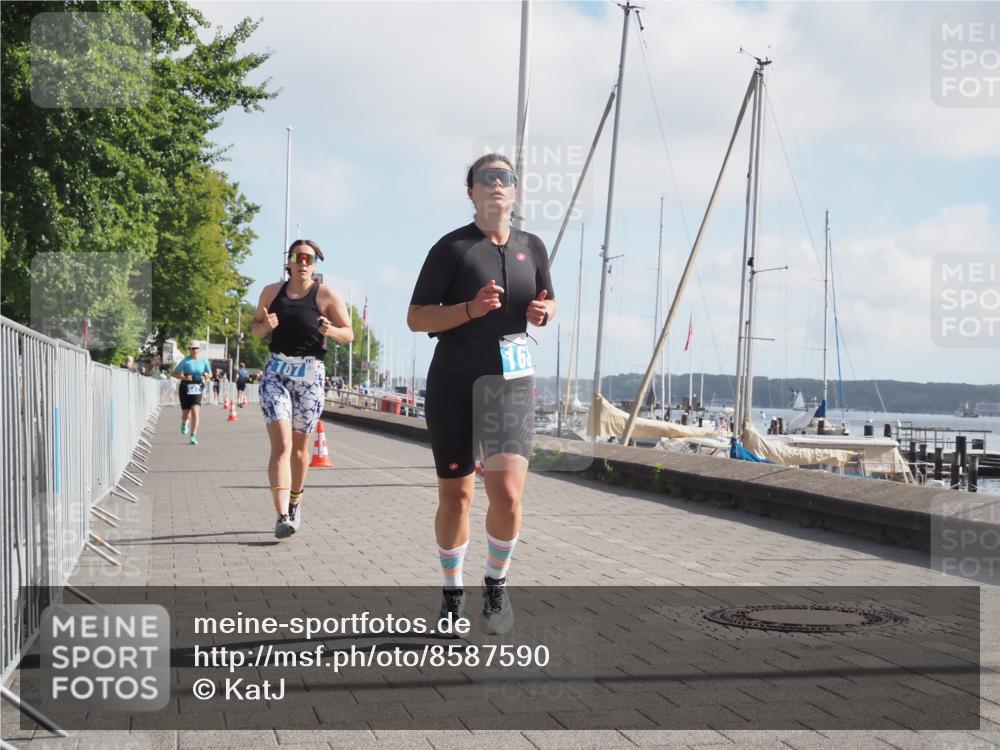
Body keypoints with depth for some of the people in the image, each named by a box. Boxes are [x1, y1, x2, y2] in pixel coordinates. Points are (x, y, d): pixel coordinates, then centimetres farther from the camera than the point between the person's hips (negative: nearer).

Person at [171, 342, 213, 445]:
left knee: (195, 413, -14)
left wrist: (207, 376, -11)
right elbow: (174, 373, -1)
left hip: (197, 390, 1)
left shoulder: (204, 361, 3)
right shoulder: (185, 361, -3)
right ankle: (184, 423, 46)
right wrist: (184, 377, -19)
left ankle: (193, 437, -10)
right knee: (185, 413, 7)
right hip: (185, 389, -1)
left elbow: (210, 374, 13)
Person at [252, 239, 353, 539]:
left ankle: (294, 504, 35)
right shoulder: (272, 292, 8)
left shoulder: (327, 296, 0)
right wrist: (265, 325, -7)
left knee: (299, 447, 12)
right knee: (281, 445, -14)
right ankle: (282, 516, -23)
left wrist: (330, 330, -22)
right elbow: (256, 328, 17)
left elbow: (348, 335, 0)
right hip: (276, 372, 0)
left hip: (310, 374, 0)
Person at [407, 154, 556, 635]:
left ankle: (496, 586, 10)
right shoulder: (451, 248, -4)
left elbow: (548, 302, 24)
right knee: (455, 495, 6)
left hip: (511, 378, 2)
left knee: (507, 492, -13)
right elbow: (416, 318, -5)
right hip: (453, 379, -2)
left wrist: (542, 312, -1)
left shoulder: (532, 248, 9)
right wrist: (471, 309, -20)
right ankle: (452, 592, 26)